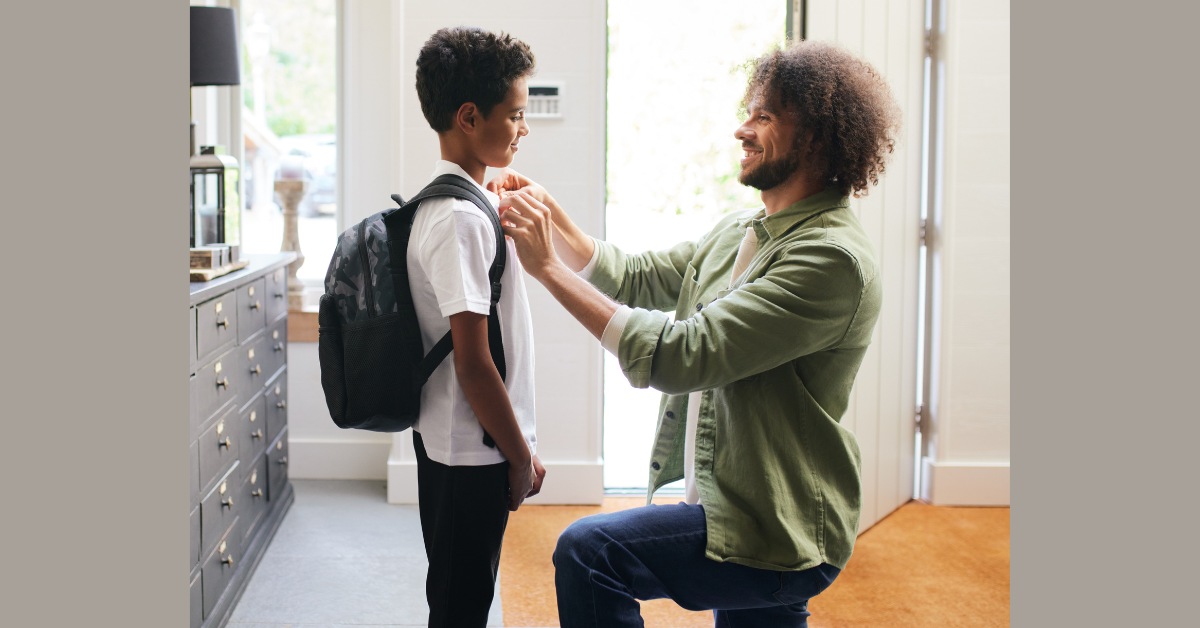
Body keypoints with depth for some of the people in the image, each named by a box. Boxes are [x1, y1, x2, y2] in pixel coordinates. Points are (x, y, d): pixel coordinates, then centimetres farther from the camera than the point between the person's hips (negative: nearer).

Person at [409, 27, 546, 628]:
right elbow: (472, 361, -23)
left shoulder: (453, 201, 9)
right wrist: (521, 457, -15)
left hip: (446, 439, 9)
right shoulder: (460, 218, -23)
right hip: (472, 451, -9)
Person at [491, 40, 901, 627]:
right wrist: (548, 214, -1)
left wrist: (548, 267, -24)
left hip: (776, 539, -9)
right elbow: (636, 276, 12)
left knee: (589, 551, -22)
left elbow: (680, 354, -28)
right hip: (744, 515, 9)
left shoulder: (832, 259, -22)